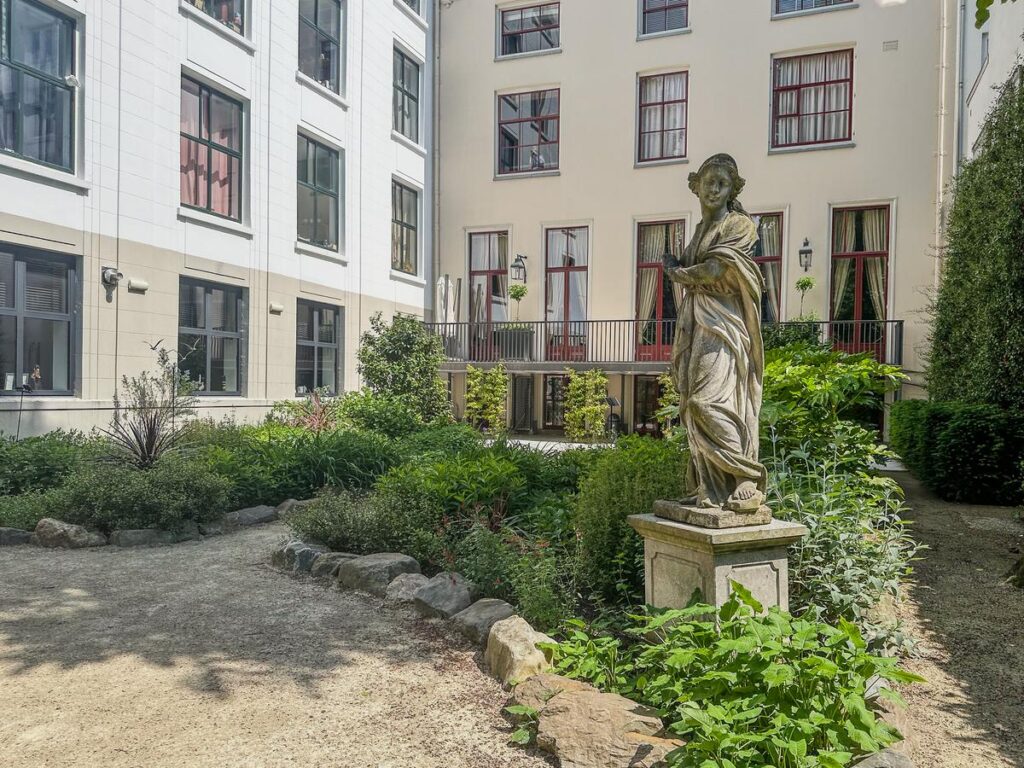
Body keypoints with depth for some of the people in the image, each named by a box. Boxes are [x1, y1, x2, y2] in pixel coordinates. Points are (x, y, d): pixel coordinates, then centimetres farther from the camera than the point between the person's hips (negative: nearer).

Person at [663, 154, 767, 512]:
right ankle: (709, 487, 5)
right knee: (695, 405, 2)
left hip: (722, 326, -7)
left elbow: (715, 270, -13)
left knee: (710, 401, -19)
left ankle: (746, 485, -12)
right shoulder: (701, 230, 22)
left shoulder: (739, 225, -1)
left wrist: (676, 271, 2)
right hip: (696, 326, 7)